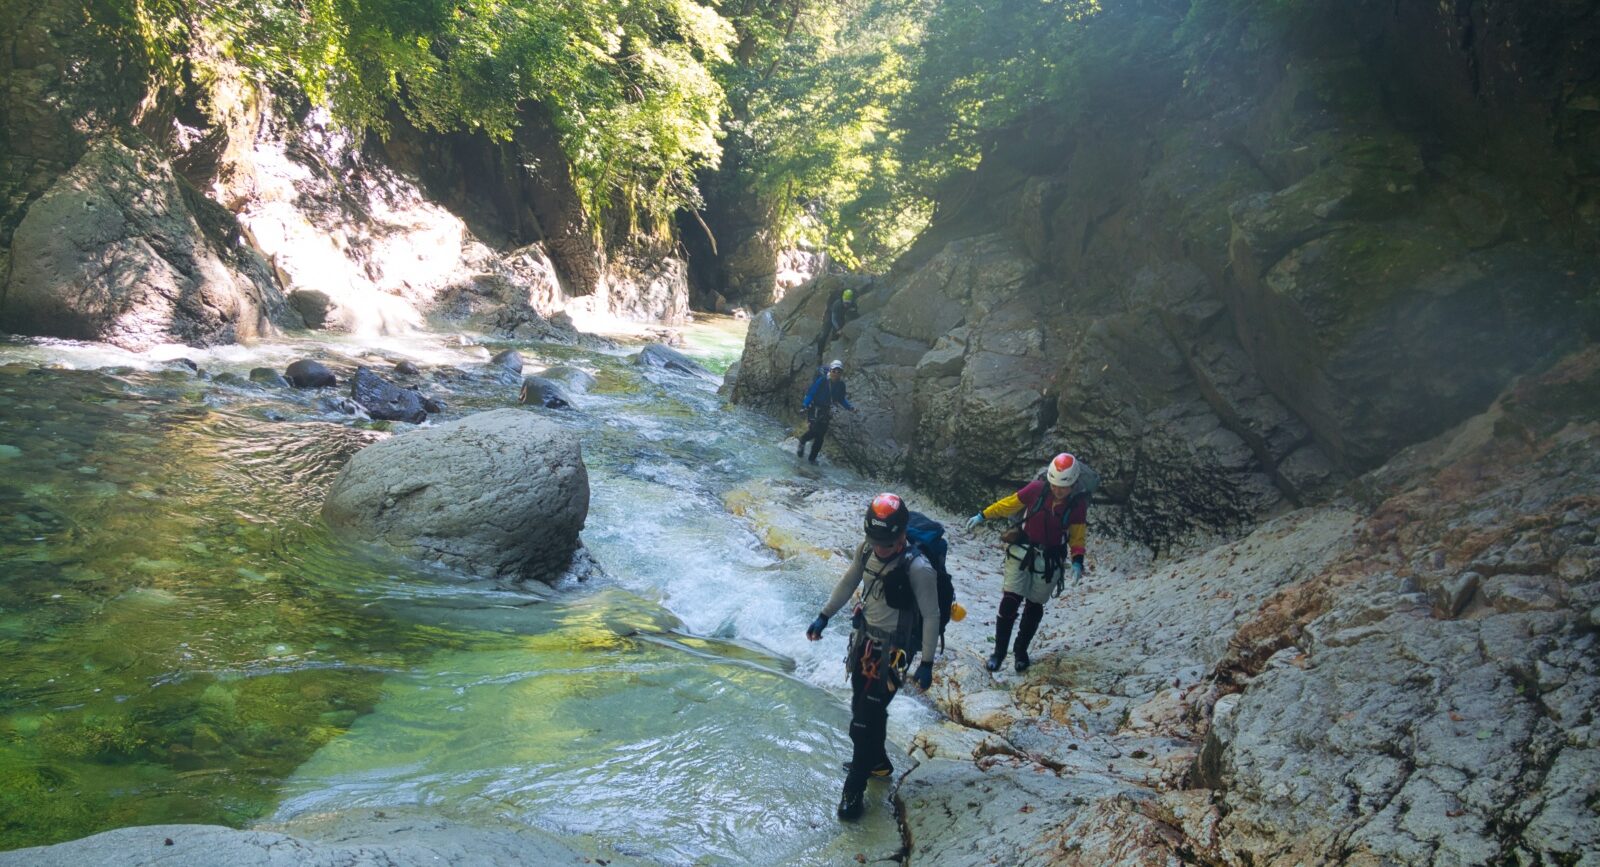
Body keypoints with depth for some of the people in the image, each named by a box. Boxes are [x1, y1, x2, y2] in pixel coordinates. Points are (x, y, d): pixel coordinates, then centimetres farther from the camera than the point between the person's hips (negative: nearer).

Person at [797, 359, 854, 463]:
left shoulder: (840, 385, -1)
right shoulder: (822, 380, -18)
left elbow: (841, 399, 13)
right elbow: (810, 392, -16)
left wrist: (850, 408, 0)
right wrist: (805, 404, -26)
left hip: (826, 411, 5)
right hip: (814, 409, -5)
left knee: (820, 436, 3)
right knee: (814, 430, -19)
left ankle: (813, 458, 15)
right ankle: (801, 443, 13)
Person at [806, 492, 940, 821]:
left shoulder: (918, 569, -28)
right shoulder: (866, 550, -10)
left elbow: (931, 616, -17)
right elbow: (848, 583, 9)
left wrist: (927, 664, -13)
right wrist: (824, 616, 15)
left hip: (891, 652, -7)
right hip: (864, 640, 7)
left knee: (866, 720, -4)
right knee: (863, 706, 22)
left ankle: (854, 791, 12)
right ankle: (877, 761, 47)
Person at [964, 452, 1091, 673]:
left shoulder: (1078, 502, -12)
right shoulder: (1037, 488, -16)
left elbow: (1077, 535, -2)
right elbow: (1010, 504, -3)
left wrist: (1077, 561, -17)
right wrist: (983, 516, -3)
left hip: (1049, 561, 1)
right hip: (1022, 551, -1)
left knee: (1034, 606, 11)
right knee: (1010, 600, -8)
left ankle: (1021, 651, 28)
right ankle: (999, 651, 3)